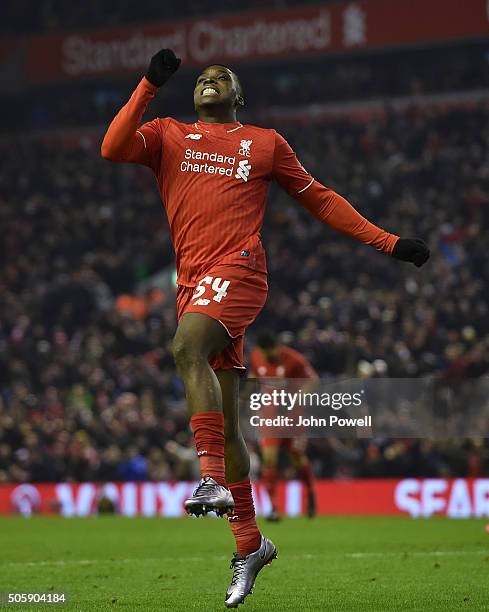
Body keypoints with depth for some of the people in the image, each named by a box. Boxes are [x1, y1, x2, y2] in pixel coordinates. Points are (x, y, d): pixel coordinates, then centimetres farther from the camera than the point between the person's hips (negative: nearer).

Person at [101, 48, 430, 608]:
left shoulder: (265, 142, 16)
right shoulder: (168, 136, 19)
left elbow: (319, 199, 22)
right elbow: (113, 148, 0)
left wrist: (389, 243, 19)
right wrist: (149, 84, -2)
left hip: (237, 268, -3)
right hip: (192, 279, 3)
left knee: (186, 349, -34)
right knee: (223, 421, 4)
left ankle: (212, 478, -39)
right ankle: (250, 544, 14)